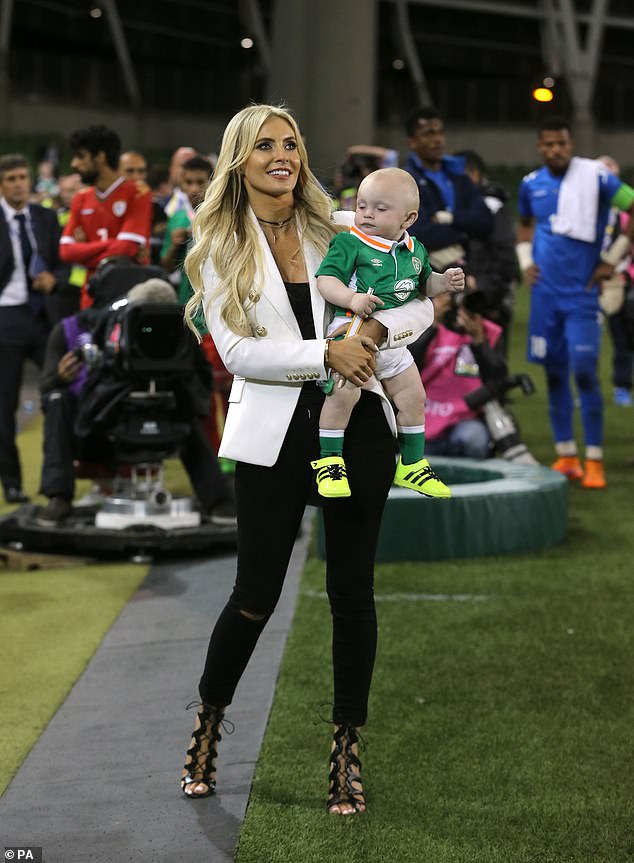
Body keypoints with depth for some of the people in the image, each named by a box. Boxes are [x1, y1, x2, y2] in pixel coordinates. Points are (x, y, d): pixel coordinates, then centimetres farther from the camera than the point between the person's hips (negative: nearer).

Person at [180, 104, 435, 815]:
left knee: (352, 592, 4)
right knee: (256, 595, 2)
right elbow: (237, 351, -8)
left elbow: (419, 304, 9)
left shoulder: (337, 230, 7)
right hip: (274, 433, -2)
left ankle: (347, 751, 16)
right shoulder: (221, 247, 2)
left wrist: (376, 328, -12)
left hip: (357, 424, 2)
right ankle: (208, 724, 27)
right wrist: (326, 353, -18)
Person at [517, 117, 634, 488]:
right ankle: (566, 457, 16)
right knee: (555, 374, 7)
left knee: (585, 374, -10)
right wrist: (525, 261, 10)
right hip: (545, 294, 5)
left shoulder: (595, 177, -9)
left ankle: (594, 461, -3)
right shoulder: (531, 184, 7)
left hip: (582, 294, -4)